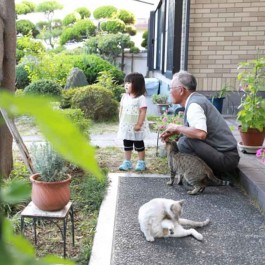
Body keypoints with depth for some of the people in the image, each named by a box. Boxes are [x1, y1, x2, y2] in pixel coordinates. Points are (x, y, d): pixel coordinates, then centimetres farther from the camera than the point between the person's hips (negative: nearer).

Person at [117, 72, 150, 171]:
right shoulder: (124, 97, 5)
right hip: (126, 126, 6)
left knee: (139, 144, 7)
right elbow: (121, 110, 11)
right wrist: (121, 122, 9)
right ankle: (127, 162, 22)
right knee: (127, 144, 12)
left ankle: (141, 162, 18)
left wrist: (139, 124, -20)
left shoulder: (141, 98, -14)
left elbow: (143, 112, -17)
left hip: (136, 127, -6)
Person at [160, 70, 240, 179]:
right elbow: (193, 130, 18)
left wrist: (177, 127, -18)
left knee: (184, 142, -25)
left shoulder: (194, 105, -19)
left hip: (225, 159, -10)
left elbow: (200, 133, -35)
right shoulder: (197, 98, 9)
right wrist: (174, 132, 4)